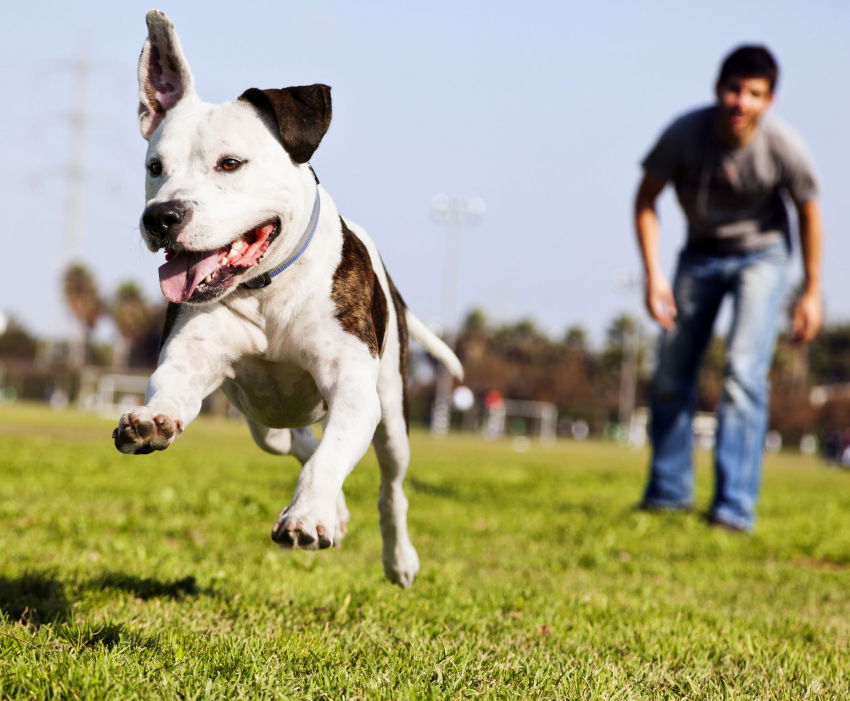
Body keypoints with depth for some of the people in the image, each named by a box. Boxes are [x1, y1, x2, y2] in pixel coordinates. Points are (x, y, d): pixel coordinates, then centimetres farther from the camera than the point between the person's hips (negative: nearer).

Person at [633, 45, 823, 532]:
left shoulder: (784, 148, -25)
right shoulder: (685, 134, -24)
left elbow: (809, 214, -7)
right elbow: (646, 200, -9)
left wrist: (812, 291, -2)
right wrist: (653, 274, -16)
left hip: (761, 254, -3)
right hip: (701, 253, 3)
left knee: (744, 373, -19)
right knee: (671, 376, 7)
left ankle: (736, 506, -18)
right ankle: (669, 491, 25)